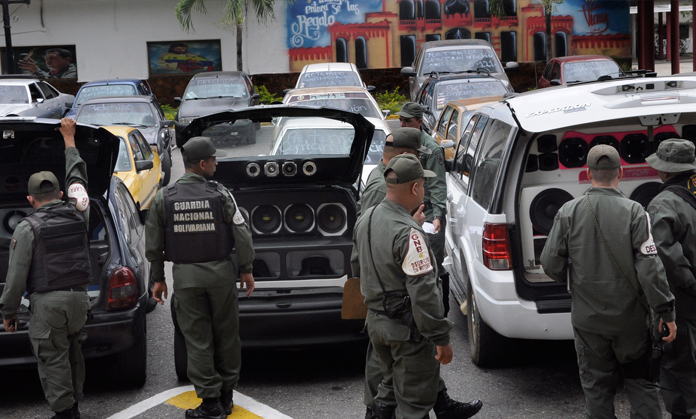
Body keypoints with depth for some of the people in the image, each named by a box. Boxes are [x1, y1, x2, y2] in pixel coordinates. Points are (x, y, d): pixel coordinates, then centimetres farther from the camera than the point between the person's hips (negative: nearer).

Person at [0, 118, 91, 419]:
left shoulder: (27, 228, -8)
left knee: (53, 358, 2)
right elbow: (77, 178, 23)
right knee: (72, 351, 18)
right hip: (78, 296, 5)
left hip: (47, 302, -5)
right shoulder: (77, 214, 4)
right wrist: (69, 140, 34)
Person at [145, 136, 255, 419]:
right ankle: (226, 395, 23)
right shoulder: (220, 195, -8)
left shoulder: (163, 198, -3)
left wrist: (158, 278, 11)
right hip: (221, 272, 0)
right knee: (226, 335, 13)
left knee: (197, 339, 6)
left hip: (185, 276, 0)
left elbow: (153, 244, 2)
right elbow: (242, 235, -6)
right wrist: (246, 270, 6)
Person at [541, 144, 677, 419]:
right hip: (630, 317, -1)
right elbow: (650, 268, -15)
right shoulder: (634, 212, -11)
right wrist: (666, 312, -8)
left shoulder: (568, 212, -6)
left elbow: (551, 264, -3)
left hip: (588, 317, 1)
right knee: (640, 382, 14)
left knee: (596, 386, 12)